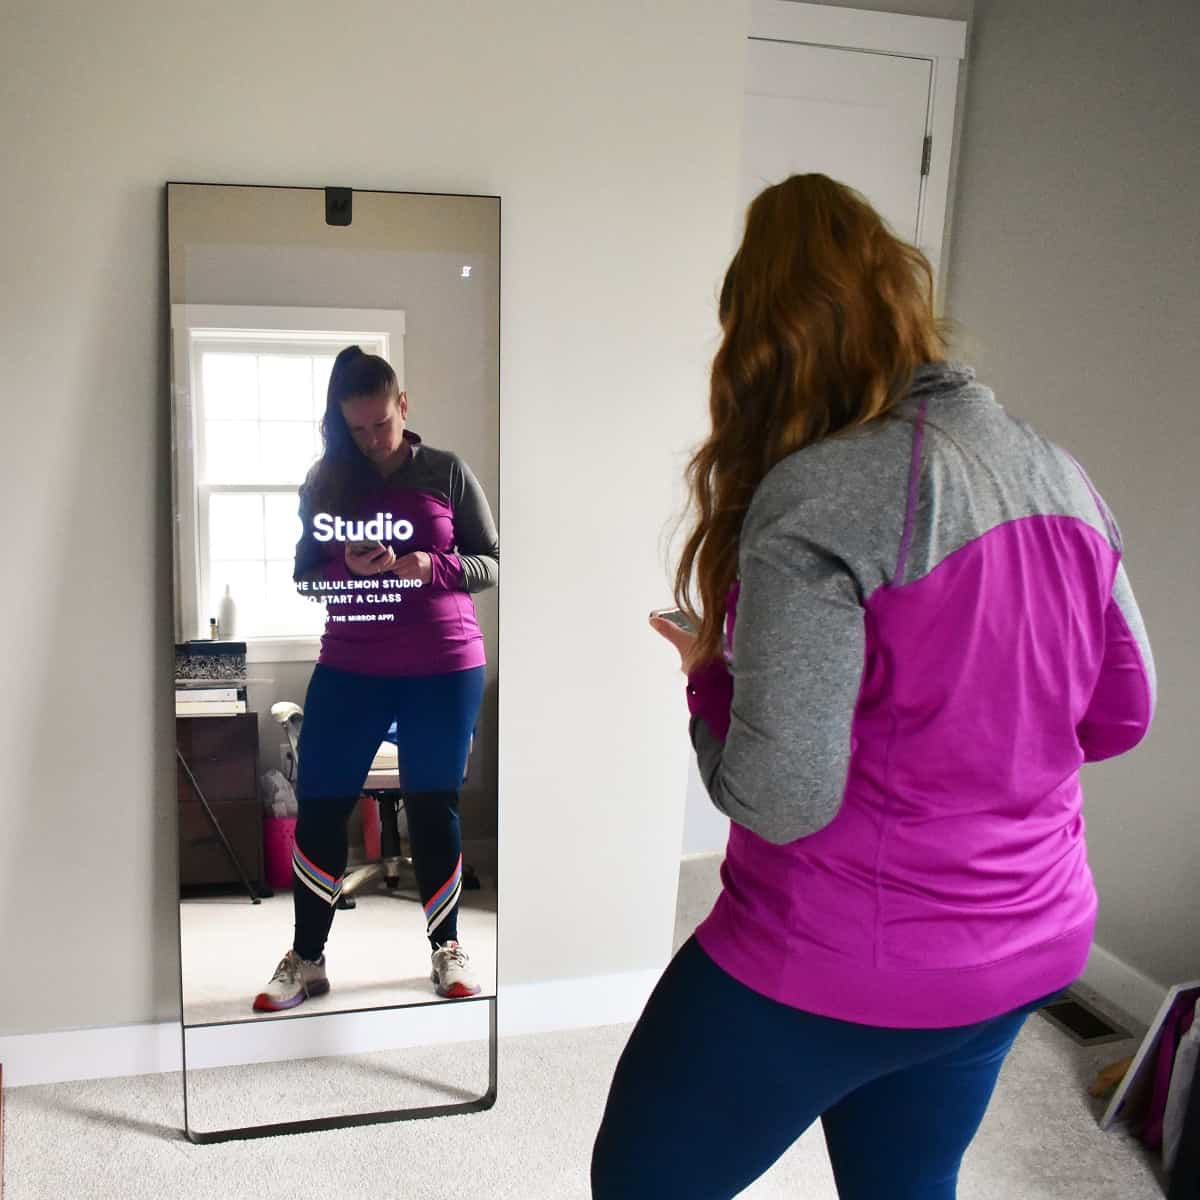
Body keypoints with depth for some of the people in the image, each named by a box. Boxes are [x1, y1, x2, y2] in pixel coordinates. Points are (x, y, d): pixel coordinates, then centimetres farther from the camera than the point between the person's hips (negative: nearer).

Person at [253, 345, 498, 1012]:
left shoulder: (448, 473, 0)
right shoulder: (326, 482, 6)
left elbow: (493, 565, 2)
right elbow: (305, 578, 9)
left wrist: (431, 566, -17)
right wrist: (348, 568, -13)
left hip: (444, 669, -2)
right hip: (349, 670, 2)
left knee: (434, 807, 7)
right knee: (320, 807, 2)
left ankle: (447, 950, 23)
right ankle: (307, 960, 17)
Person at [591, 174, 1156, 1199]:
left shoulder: (818, 497, -23)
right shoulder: (1054, 472, 0)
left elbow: (781, 799, -25)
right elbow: (1120, 712, 9)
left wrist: (711, 672, -7)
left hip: (838, 968, -7)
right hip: (1027, 946, 7)